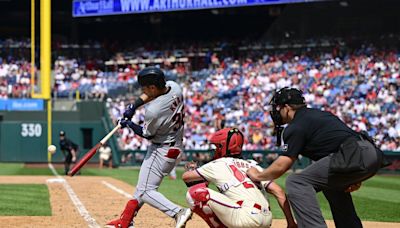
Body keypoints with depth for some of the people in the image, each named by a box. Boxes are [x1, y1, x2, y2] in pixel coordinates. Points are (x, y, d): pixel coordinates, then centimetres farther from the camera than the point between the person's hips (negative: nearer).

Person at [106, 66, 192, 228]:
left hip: (162, 151, -9)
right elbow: (151, 94, 13)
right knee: (142, 186, 19)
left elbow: (147, 134, -11)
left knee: (146, 192, -5)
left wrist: (128, 124, 4)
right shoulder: (174, 87, -8)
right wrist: (134, 105, 8)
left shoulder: (153, 110, -30)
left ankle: (178, 212, -21)